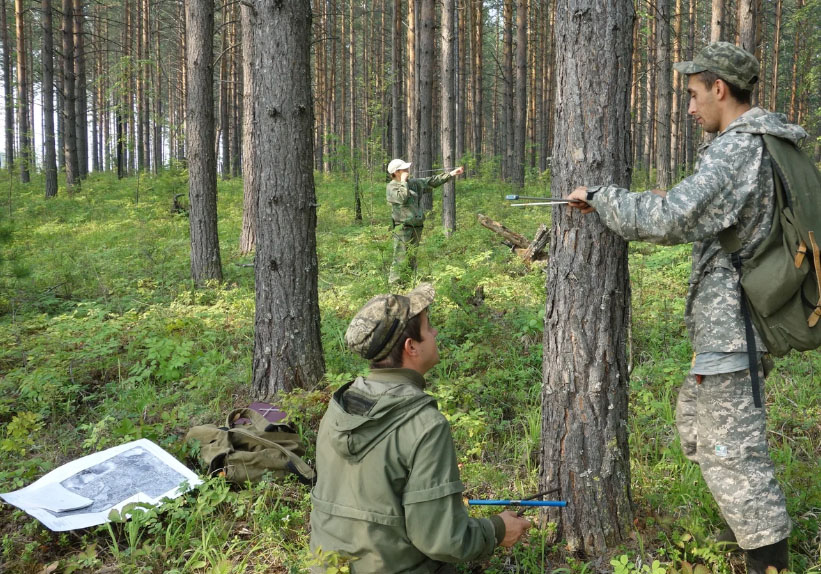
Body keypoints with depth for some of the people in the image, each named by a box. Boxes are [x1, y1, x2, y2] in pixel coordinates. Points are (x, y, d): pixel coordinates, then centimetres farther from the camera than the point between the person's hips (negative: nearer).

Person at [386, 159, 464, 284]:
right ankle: (393, 284, -7)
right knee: (401, 259, -10)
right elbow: (402, 198, -23)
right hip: (402, 227, -7)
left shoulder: (414, 183, 13)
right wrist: (403, 182, -12)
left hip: (416, 226, 7)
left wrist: (451, 174, 13)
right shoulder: (391, 187, -6)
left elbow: (432, 181, 16)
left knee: (412, 258, 13)